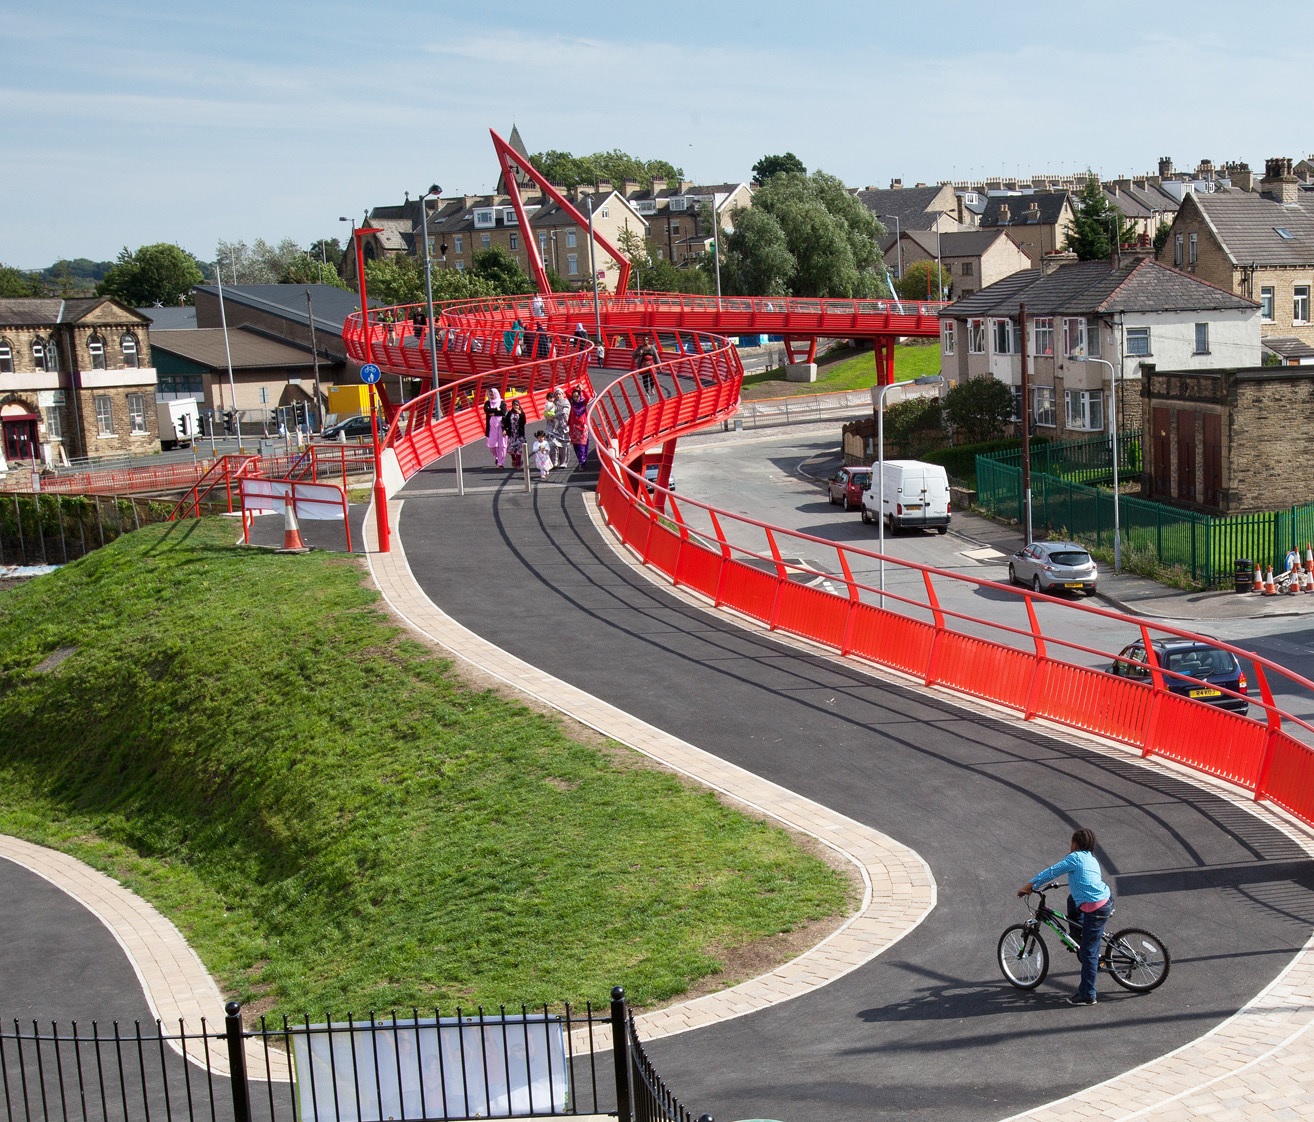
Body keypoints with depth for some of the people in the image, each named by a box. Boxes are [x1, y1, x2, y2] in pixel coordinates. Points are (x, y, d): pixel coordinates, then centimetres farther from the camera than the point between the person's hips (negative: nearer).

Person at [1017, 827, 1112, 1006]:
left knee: (1088, 952, -1)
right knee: (1072, 899, 31)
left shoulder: (1075, 857, -9)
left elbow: (1051, 872, -8)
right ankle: (1078, 940, 38)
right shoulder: (1091, 859, 16)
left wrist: (1028, 886, -2)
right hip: (1107, 900, 9)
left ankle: (1087, 995, 5)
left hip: (1096, 909, -9)